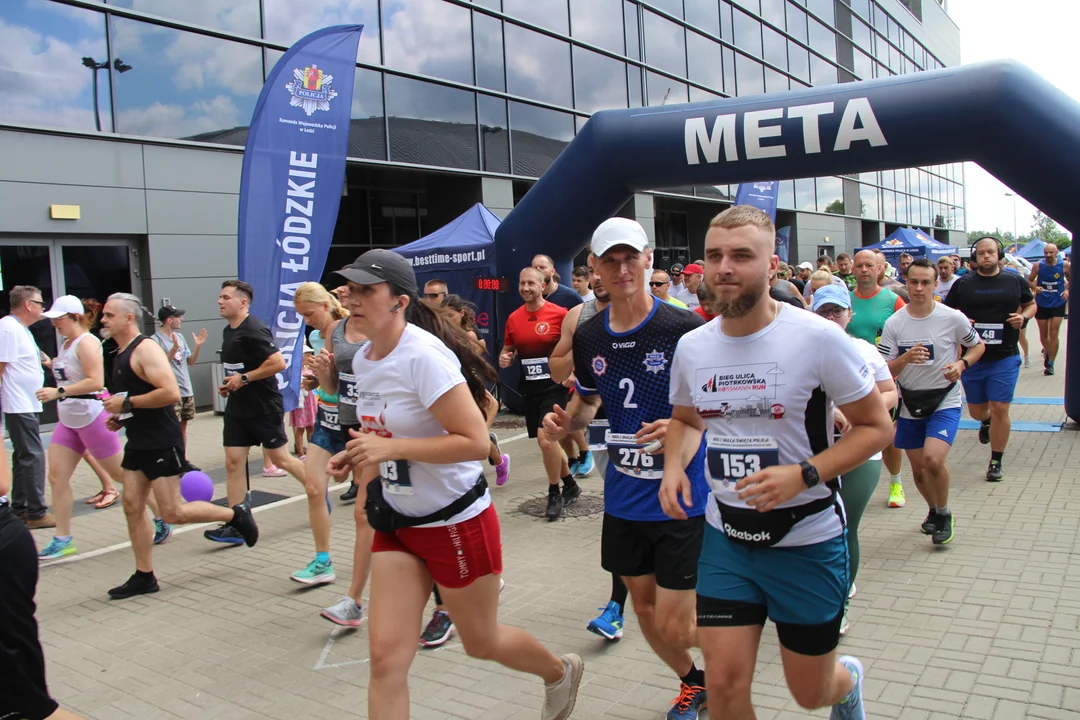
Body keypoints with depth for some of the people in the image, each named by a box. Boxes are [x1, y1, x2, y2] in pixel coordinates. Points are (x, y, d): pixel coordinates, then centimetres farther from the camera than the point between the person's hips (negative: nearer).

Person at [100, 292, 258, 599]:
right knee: (132, 506, 8)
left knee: (173, 513, -6)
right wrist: (119, 418, 12)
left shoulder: (145, 349, -17)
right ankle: (144, 577, 17)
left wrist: (127, 403, -21)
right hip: (138, 442, 9)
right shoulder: (122, 353, 14)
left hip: (162, 443, -9)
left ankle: (235, 515, 12)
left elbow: (171, 393, -28)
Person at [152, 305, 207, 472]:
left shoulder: (180, 336, 12)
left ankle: (184, 460, 22)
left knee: (183, 426, 14)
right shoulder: (156, 339, -10)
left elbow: (190, 361, 16)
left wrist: (198, 346, 2)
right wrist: (174, 349, -27)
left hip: (187, 390, 7)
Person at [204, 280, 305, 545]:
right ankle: (236, 526, 6)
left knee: (280, 459, 3)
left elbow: (278, 363, -26)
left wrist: (244, 378, -20)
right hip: (237, 407, 9)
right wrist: (228, 385, 7)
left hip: (264, 407, -8)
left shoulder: (254, 330, -18)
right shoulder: (228, 331, 11)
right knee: (233, 462, 3)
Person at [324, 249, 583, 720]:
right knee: (385, 656, 0)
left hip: (457, 521, -7)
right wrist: (356, 455, 1)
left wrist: (390, 448, -29)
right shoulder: (364, 359, 3)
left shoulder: (424, 356, -23)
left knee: (481, 641, 14)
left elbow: (476, 442, -27)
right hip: (398, 522, 7)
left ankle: (561, 672, 46)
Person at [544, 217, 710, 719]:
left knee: (674, 626, -2)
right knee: (645, 608, 18)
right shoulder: (588, 337, 1)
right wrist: (566, 422, -5)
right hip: (623, 497, 6)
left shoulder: (685, 328, -15)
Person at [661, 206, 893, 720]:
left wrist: (803, 475, -23)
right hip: (725, 539, 3)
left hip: (807, 540, -3)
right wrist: (674, 465, -5)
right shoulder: (691, 347, -2)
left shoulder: (817, 338, -16)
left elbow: (876, 426, -9)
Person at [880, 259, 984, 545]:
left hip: (945, 401, -3)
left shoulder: (953, 318, -9)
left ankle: (944, 514, 5)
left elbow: (978, 346, 8)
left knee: (933, 459, -22)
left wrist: (961, 364, -13)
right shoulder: (894, 323, -4)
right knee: (918, 469, 11)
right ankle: (934, 511, 42)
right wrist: (905, 358, -25)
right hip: (910, 403, 3)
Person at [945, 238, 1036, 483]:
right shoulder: (963, 284, 1)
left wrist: (1024, 317, -5)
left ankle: (996, 462, 10)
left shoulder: (1015, 281, 2)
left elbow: (1031, 304, 17)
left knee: (999, 409, -5)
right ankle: (986, 422, 50)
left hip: (1005, 358, -1)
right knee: (976, 411, 12)